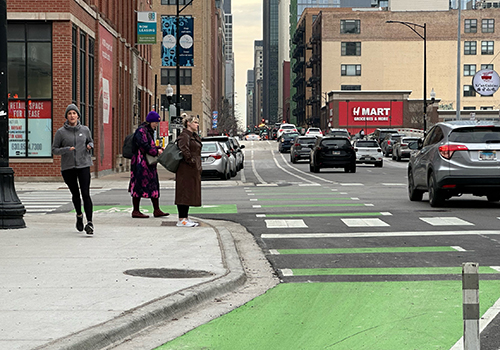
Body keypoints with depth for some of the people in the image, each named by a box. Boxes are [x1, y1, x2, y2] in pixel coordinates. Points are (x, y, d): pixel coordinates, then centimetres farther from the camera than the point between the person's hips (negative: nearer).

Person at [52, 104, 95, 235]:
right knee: (75, 194, 12)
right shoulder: (61, 132, -2)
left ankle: (89, 223, -16)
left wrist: (89, 146, -3)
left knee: (85, 194, -12)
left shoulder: (85, 130, 4)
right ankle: (79, 215, 40)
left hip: (84, 165, 0)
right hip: (68, 167, 0)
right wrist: (66, 149, -18)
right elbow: (54, 150, 1)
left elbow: (90, 141, 21)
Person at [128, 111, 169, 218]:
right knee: (139, 185, -5)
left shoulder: (149, 131, 18)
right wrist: (156, 152, -12)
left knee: (154, 185, 7)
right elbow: (145, 146, -20)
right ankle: (135, 211, 0)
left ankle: (156, 210, 8)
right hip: (141, 162, -10)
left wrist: (158, 148, 5)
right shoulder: (141, 131, -13)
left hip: (149, 163, 10)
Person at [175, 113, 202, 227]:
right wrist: (191, 162, -19)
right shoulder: (184, 136, -13)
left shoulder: (195, 136, 18)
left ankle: (185, 218, 17)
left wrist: (198, 167, 18)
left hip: (194, 170, 10)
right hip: (186, 169, -10)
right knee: (185, 192, -9)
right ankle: (182, 220, -7)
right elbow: (184, 151, -24)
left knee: (190, 193, 11)